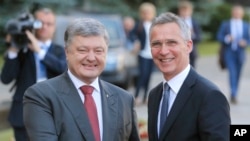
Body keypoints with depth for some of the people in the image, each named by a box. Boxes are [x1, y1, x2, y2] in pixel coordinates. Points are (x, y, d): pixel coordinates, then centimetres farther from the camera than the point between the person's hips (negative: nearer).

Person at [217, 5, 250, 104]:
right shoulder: (225, 25, 6)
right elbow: (219, 36, 2)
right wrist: (227, 38, -17)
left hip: (240, 53, 3)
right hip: (229, 52, -3)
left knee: (237, 75, 7)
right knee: (232, 73, -18)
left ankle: (234, 95, 16)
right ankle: (233, 94, -25)